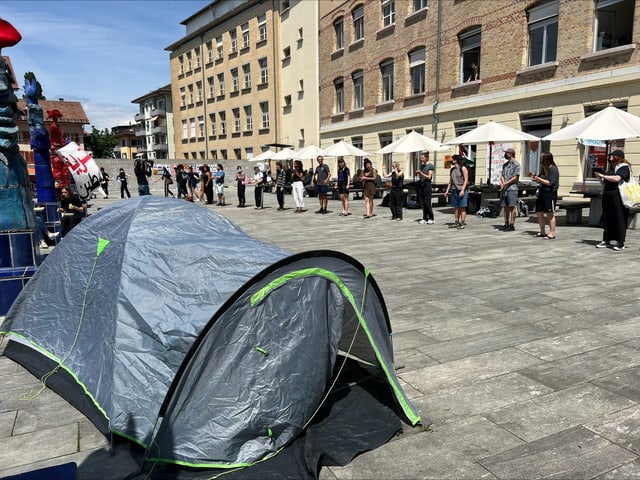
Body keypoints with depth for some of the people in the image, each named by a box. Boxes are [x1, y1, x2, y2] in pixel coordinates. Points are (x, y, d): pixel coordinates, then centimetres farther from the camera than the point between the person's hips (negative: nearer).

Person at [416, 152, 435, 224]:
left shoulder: (431, 166, -6)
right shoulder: (422, 165, 15)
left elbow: (429, 177, -12)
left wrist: (421, 172, -16)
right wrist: (418, 173, 1)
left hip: (427, 185, -7)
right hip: (421, 184, 7)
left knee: (427, 203, -8)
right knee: (422, 203, 4)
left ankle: (431, 219, 4)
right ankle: (425, 219, 10)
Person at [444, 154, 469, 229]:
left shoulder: (463, 168, -4)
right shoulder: (452, 169, 16)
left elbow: (466, 180, -10)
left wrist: (462, 190, -19)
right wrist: (447, 191, 14)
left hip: (461, 190, -7)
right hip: (454, 190, 7)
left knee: (462, 207, -5)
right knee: (456, 207, 10)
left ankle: (462, 223, -5)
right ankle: (456, 223, 14)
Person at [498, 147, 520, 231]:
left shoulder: (516, 164, -3)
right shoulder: (505, 164, 18)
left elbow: (516, 177, -9)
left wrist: (506, 183, -14)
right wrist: (502, 182, -5)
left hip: (512, 188, -7)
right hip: (504, 189, 7)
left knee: (512, 206, -6)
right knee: (505, 206, 7)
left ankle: (512, 225, -4)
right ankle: (506, 224, 13)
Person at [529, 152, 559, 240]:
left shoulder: (553, 169, -12)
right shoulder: (544, 169, 14)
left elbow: (550, 183, -18)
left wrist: (539, 179, -23)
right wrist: (534, 176, 6)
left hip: (550, 193, -9)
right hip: (542, 192, 9)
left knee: (550, 214, -4)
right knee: (539, 213, 10)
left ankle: (552, 233, 2)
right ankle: (542, 232, 21)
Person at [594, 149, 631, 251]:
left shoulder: (624, 167, -4)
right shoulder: (611, 168, 19)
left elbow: (617, 178, -21)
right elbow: (604, 182, 24)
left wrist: (603, 176, -13)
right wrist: (599, 177, 7)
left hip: (618, 197, -8)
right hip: (607, 196, 8)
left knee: (619, 219, -4)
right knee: (607, 219, 8)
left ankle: (620, 243, -1)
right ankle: (606, 241, 14)